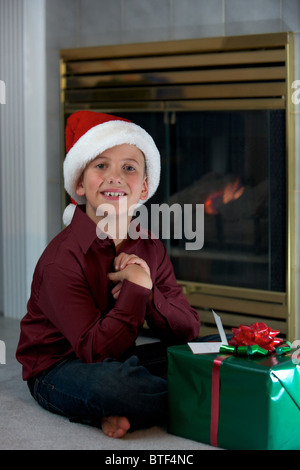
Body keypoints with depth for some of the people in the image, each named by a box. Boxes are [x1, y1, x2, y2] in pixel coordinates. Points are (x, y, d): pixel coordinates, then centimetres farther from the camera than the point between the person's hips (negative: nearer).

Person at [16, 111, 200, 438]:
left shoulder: (150, 248, 0)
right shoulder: (62, 259, -21)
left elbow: (188, 330, -3)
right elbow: (96, 351, -28)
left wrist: (149, 293, -21)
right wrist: (136, 289, -27)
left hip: (119, 361, 8)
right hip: (57, 371, -7)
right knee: (112, 382, -41)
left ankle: (119, 413, -11)